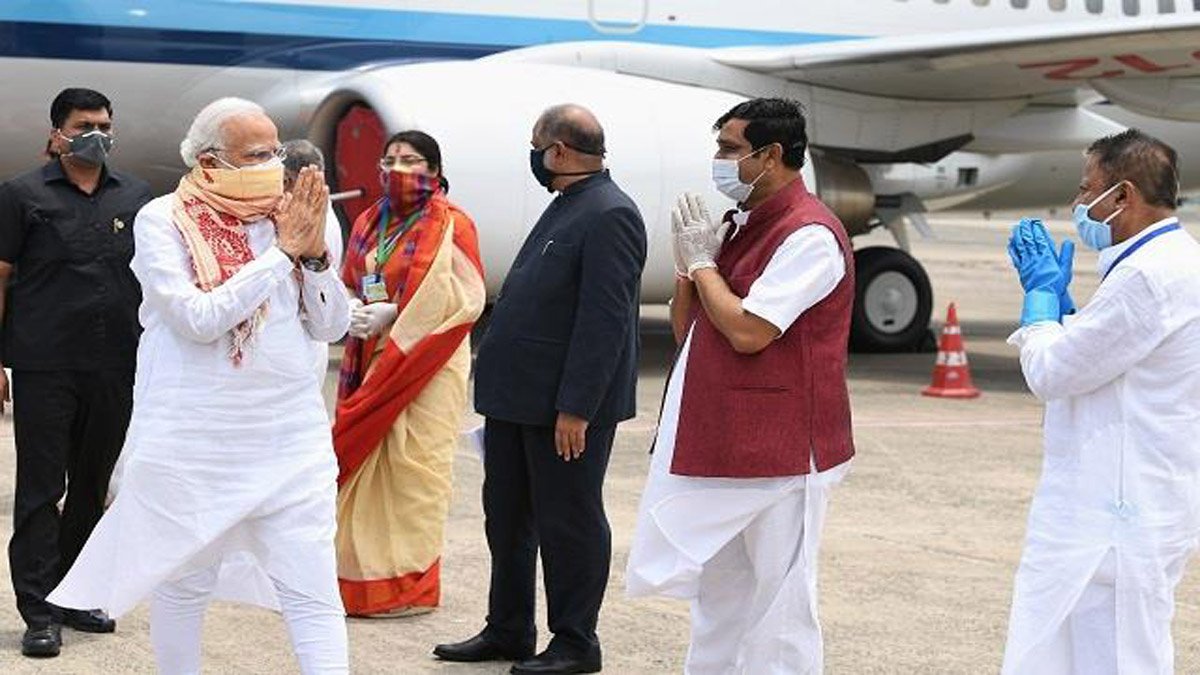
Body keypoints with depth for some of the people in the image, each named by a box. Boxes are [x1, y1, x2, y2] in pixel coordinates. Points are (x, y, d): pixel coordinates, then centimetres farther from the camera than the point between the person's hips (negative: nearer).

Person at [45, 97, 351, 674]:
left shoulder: (284, 217, 6)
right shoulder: (162, 221, -5)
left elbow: (331, 327, 7)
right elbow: (199, 318, -18)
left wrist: (316, 253, -9)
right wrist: (282, 253, -14)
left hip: (290, 441, 2)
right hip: (192, 446, -2)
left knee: (314, 594, -4)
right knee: (183, 584, 12)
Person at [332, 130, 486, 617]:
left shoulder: (449, 226, -7)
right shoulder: (371, 222, 14)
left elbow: (467, 298, -13)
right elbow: (349, 285, 20)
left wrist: (393, 312, -16)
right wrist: (353, 313, -4)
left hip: (424, 364, -6)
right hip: (372, 360, 6)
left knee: (412, 464, -6)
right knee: (369, 461, 7)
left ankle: (410, 584, 1)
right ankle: (363, 572, 15)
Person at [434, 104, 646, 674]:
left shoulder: (609, 216, -17)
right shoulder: (566, 207, 14)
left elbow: (604, 321, -22)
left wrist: (575, 408, -23)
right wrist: (501, 385, 18)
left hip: (566, 406, -10)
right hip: (518, 398, 10)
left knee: (568, 522, 2)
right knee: (506, 517, 16)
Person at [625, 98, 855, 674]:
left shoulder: (808, 235, -15)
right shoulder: (741, 226, 13)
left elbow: (747, 331, -24)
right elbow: (687, 330, 16)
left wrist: (703, 262, -10)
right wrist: (687, 263, -1)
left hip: (777, 450, -9)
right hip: (719, 446, 9)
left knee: (778, 606, -2)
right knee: (719, 595, 17)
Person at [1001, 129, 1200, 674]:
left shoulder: (1153, 275, -19)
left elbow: (1050, 372, -15)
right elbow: (1090, 361, 23)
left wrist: (1042, 293, 1)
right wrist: (1053, 291, 16)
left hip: (1118, 518, -10)